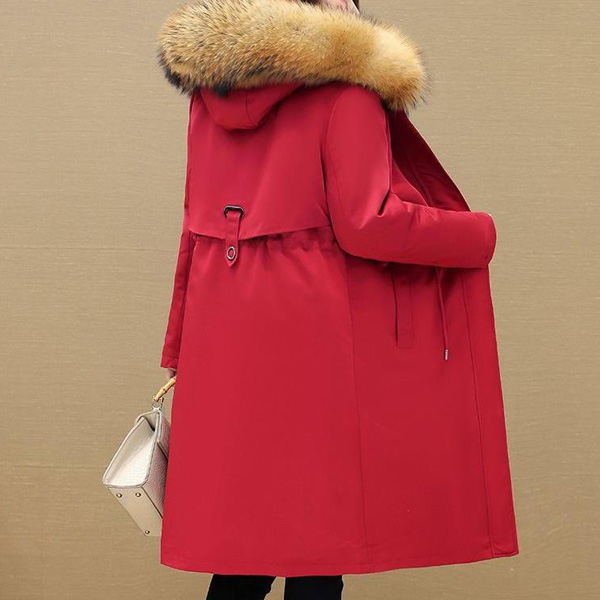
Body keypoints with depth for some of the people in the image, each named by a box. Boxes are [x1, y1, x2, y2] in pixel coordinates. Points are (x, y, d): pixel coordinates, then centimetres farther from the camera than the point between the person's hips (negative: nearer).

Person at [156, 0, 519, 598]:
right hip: (317, 328, -6)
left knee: (249, 523, 16)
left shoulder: (208, 93, 12)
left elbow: (198, 225, 14)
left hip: (221, 328, 7)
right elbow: (367, 223, -15)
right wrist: (479, 233, 1)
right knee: (319, 520, 6)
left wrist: (181, 354, 18)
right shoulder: (346, 87, -7)